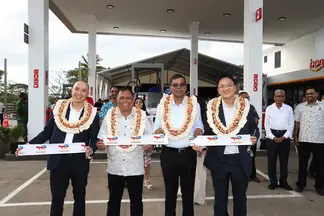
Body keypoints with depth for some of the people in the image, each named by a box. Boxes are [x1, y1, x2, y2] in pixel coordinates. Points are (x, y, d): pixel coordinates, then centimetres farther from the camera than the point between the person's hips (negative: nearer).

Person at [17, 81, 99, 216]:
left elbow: (95, 138, -3)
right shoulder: (59, 107, 1)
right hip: (58, 161, 1)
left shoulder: (92, 113, -4)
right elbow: (47, 132, 5)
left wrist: (91, 149, -24)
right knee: (57, 198, 13)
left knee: (79, 197, 17)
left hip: (79, 162, -1)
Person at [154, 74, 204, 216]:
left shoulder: (194, 104, 2)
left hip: (188, 153, 0)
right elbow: (156, 125, 4)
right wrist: (157, 130, -18)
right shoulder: (162, 104, 2)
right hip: (168, 153, 0)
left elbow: (199, 125, 6)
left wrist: (199, 130, -16)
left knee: (188, 189, 12)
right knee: (170, 189, 15)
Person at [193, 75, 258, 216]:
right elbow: (207, 131, 2)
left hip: (241, 160, 1)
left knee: (240, 198, 19)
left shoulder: (246, 106, -1)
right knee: (220, 199, 14)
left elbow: (254, 128, 6)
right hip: (218, 160, 0)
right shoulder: (212, 106, -1)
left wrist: (254, 137, -15)